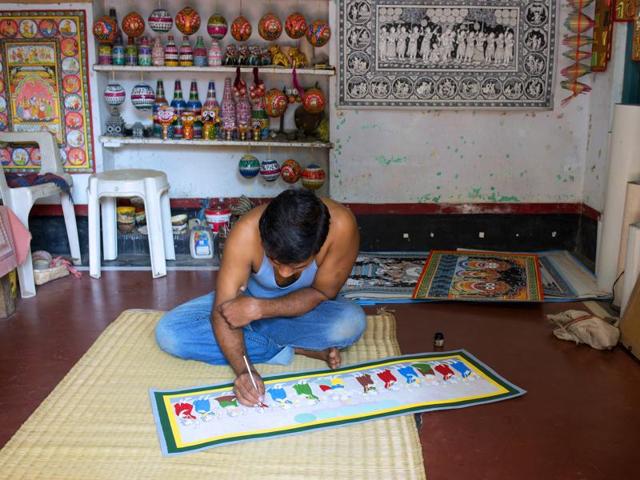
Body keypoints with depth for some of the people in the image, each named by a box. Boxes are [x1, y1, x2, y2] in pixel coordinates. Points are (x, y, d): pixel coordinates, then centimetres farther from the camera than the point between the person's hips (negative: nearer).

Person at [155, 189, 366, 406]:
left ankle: (254, 334, -12)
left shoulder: (341, 225, -34)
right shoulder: (246, 233, -33)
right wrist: (243, 370, -45)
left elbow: (322, 292, -22)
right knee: (168, 333, -21)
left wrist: (260, 309, -32)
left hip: (306, 307, -1)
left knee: (351, 322, -35)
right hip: (252, 300, 2)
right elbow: (224, 311, -30)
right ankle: (299, 349, -17)